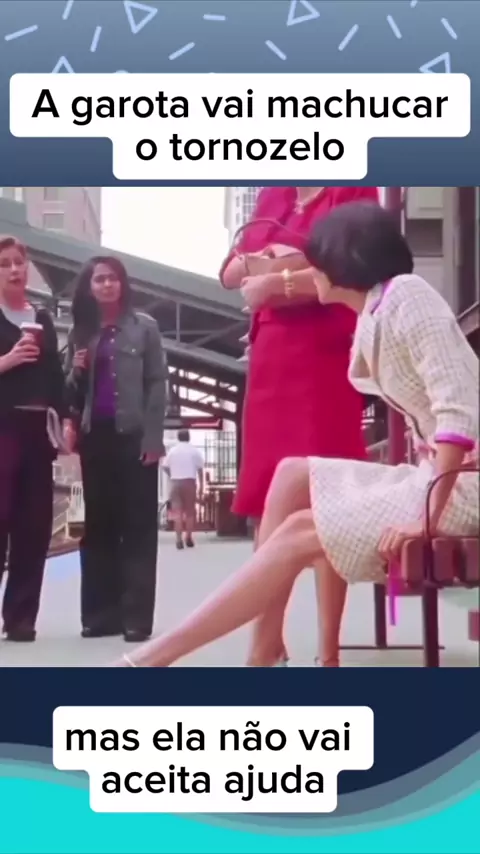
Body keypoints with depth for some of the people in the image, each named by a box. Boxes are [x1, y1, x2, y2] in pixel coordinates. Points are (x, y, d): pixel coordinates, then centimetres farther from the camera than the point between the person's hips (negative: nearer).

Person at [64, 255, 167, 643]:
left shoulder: (144, 327, 6)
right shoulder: (80, 331, 15)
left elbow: (157, 383, -1)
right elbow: (71, 392, 19)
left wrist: (153, 438, -10)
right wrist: (75, 372, -4)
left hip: (134, 435, -4)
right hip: (94, 437, 4)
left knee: (138, 524, -3)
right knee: (98, 524, 4)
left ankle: (136, 615, -4)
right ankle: (101, 612, 9)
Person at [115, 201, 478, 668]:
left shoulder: (407, 296, -15)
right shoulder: (371, 317, 13)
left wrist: (427, 515, -24)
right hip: (435, 473, 9)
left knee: (299, 533, -12)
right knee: (293, 474, 7)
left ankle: (154, 658, -6)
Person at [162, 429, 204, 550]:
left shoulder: (172, 450, 9)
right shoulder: (194, 451, 4)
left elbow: (165, 467, 6)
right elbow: (200, 469, 2)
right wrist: (201, 486, 7)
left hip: (175, 482, 1)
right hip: (189, 482, -1)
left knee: (177, 511, -2)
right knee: (190, 511, 8)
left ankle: (179, 539, -12)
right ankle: (189, 538, 10)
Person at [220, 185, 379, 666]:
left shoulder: (352, 192, 1)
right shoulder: (271, 197, 20)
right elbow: (230, 273, 20)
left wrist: (273, 284, -6)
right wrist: (249, 264, -2)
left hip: (323, 357, -6)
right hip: (269, 358, 7)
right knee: (267, 497, 6)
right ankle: (268, 641, 12)